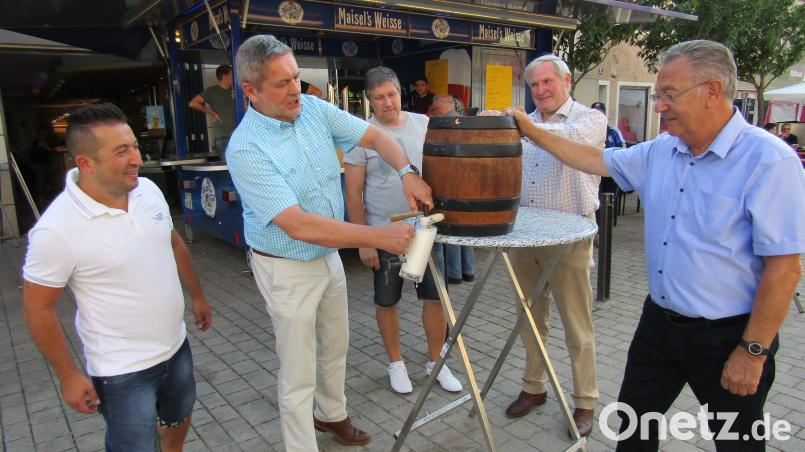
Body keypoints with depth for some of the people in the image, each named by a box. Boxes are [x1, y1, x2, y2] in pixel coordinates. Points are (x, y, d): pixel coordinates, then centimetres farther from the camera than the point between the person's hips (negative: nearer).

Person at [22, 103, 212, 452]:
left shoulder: (148, 190, -7)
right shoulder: (57, 230, -25)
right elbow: (38, 308, -14)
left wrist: (197, 295, 16)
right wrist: (68, 376, -9)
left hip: (176, 346, 6)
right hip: (123, 371, -6)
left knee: (179, 416, 28)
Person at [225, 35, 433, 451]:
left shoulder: (314, 109, -7)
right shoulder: (245, 149, -26)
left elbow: (374, 136, 0)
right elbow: (299, 226, -32)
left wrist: (407, 173, -21)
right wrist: (378, 237, -34)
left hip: (328, 255, 7)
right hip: (287, 270, -7)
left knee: (336, 346, 25)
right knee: (298, 375, 6)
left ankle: (332, 414, 50)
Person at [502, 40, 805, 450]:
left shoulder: (769, 161, -19)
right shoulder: (659, 152, 2)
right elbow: (595, 160, 13)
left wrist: (753, 352, -17)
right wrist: (532, 132, 10)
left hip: (725, 336, -6)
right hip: (659, 321, 6)